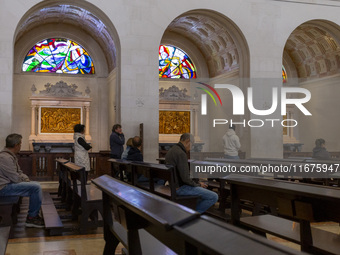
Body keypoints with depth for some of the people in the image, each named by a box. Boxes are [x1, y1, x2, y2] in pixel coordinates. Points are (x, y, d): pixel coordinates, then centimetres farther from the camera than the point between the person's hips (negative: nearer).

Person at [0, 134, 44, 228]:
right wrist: (25, 180, -2)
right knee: (36, 187, -21)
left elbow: (19, 172, 21)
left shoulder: (11, 156, 14)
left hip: (9, 184, 11)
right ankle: (31, 218, -9)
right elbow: (16, 178, -22)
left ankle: (34, 215, 13)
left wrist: (26, 179, 3)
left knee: (36, 185, 14)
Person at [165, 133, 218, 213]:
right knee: (214, 197, -11)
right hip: (180, 188, -10)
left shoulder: (171, 151, 9)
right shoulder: (181, 154, -22)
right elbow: (185, 179, -24)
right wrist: (198, 185, -5)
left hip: (174, 185, 10)